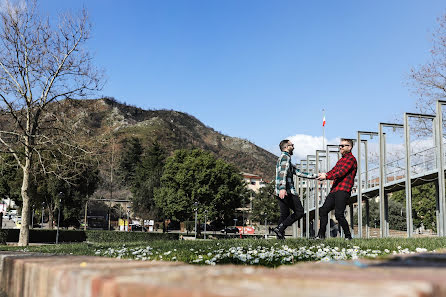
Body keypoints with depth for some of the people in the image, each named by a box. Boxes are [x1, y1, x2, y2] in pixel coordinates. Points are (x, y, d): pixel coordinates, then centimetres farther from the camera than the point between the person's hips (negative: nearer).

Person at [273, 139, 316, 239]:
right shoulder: (285, 156, -3)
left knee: (285, 214, 9)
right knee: (299, 212, -5)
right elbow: (283, 172, -21)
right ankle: (280, 228, -14)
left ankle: (280, 235, 1)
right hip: (287, 191, -10)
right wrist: (283, 188, -34)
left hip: (280, 192, 10)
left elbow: (298, 172, 26)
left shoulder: (281, 158, 27)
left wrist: (314, 176, 24)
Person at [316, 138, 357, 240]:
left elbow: (340, 173, -13)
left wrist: (326, 177, -12)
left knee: (338, 214, -14)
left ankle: (348, 236, 0)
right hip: (334, 190, 9)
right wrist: (324, 174, -4)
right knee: (323, 210, 3)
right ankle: (321, 235, 8)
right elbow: (333, 171, 16)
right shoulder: (340, 160, 25)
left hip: (343, 191, -9)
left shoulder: (351, 159, -3)